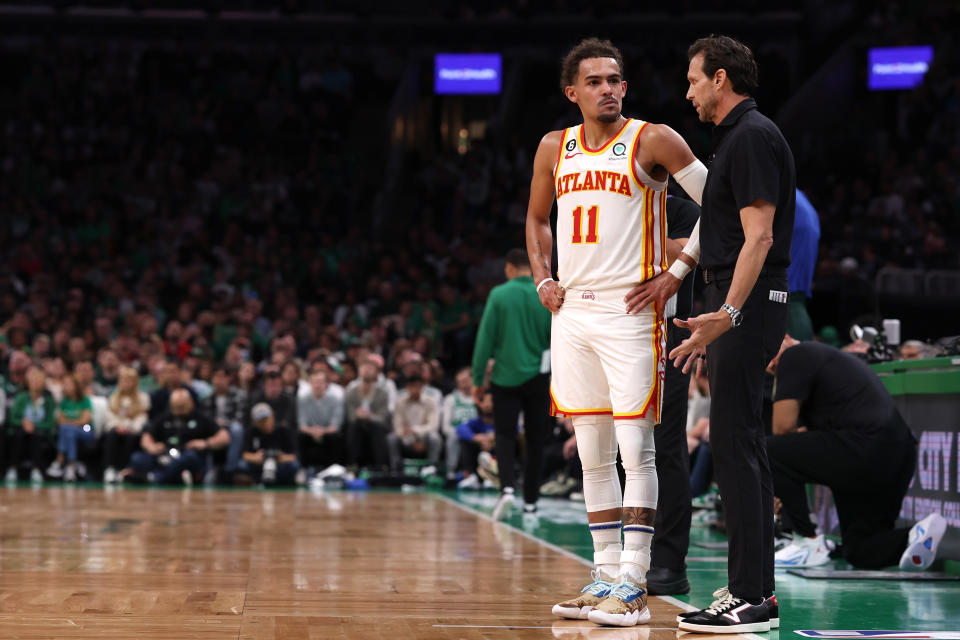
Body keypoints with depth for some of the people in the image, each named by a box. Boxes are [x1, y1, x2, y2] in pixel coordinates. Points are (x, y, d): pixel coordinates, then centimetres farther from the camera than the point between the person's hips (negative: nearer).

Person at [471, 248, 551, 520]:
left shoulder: (499, 294, -6)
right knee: (535, 441, 11)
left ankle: (507, 488, -18)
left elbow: (485, 339, -5)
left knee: (505, 437, 5)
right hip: (538, 378, 1)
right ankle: (530, 501, 15)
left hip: (506, 378, -1)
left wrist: (478, 380, 2)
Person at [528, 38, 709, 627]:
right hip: (572, 310, 6)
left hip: (630, 310, -6)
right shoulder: (555, 148, 11)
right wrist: (543, 279, 12)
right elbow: (537, 218, 26)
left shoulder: (653, 141, -4)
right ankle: (607, 577, 16)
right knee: (592, 454, 9)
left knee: (636, 448, -7)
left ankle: (633, 584, -5)